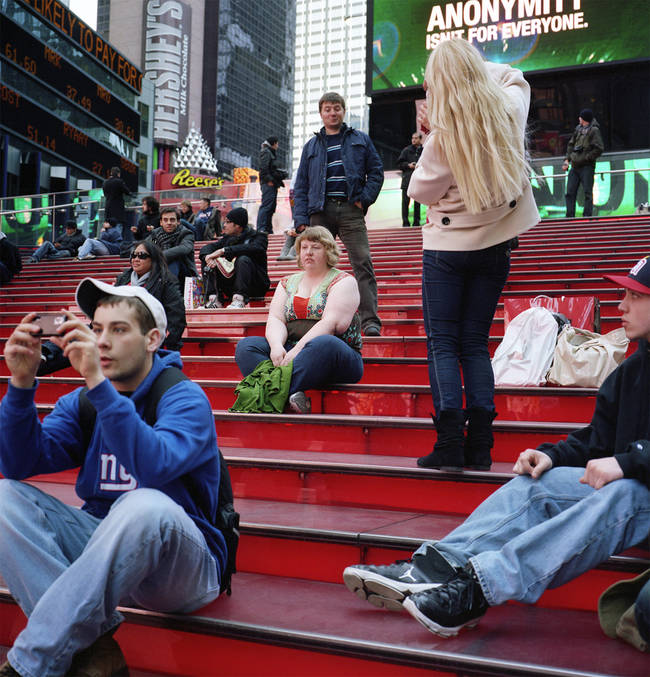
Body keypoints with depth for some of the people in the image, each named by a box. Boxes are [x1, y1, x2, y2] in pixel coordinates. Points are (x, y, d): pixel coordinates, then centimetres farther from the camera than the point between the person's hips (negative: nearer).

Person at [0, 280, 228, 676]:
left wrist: (98, 383, -36)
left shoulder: (185, 398, -11)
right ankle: (91, 641, -24)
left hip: (179, 566, -6)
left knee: (145, 506, -38)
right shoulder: (81, 403, 8)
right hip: (101, 551, 6)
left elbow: (154, 468, -31)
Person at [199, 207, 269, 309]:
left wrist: (223, 251, -30)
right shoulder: (227, 238, 14)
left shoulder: (258, 236, -3)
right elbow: (206, 248, 5)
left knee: (243, 259, -31)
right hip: (231, 285, 6)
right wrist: (207, 257, -20)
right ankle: (213, 299, -20)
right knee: (206, 262, -4)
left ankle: (239, 299, -41)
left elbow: (253, 248, -26)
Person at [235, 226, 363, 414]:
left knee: (323, 344, -38)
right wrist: (277, 346, -17)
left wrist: (297, 350, -23)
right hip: (289, 351, 5)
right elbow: (275, 319, 6)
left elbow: (332, 323, -12)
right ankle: (290, 394, -41)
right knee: (246, 346, -18)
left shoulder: (344, 281, 3)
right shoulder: (288, 283, 19)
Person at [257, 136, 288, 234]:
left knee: (272, 207, 8)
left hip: (272, 183, 10)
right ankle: (261, 228, -22)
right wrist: (268, 180, -20)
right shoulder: (266, 152, -4)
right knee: (266, 205, -16)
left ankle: (268, 229, 10)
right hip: (268, 183, -10)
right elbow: (263, 167, -15)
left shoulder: (272, 153, 25)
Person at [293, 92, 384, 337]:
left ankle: (370, 320, -15)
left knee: (363, 262, -11)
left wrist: (365, 198, -4)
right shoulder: (312, 146, 17)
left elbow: (376, 171, 12)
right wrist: (301, 219, 1)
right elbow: (300, 185, 13)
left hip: (351, 209, -2)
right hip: (321, 211, 2)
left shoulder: (360, 140, 15)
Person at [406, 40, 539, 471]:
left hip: (447, 247, -5)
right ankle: (480, 446, 5)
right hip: (495, 244, 5)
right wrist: (474, 70, 16)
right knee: (476, 344, 9)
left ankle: (450, 443, -6)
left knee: (442, 345, 1)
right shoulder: (509, 112, 0)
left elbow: (422, 191, -5)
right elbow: (514, 77, 23)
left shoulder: (443, 135, -16)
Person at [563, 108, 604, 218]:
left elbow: (599, 148, -12)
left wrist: (586, 158, -13)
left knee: (587, 193, -6)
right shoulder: (578, 129, 15)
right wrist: (567, 159, 9)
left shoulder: (594, 130, -5)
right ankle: (569, 217, 7)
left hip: (587, 166, -7)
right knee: (570, 192, 4)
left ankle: (587, 216, -5)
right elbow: (570, 144, 20)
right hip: (575, 166, 7)